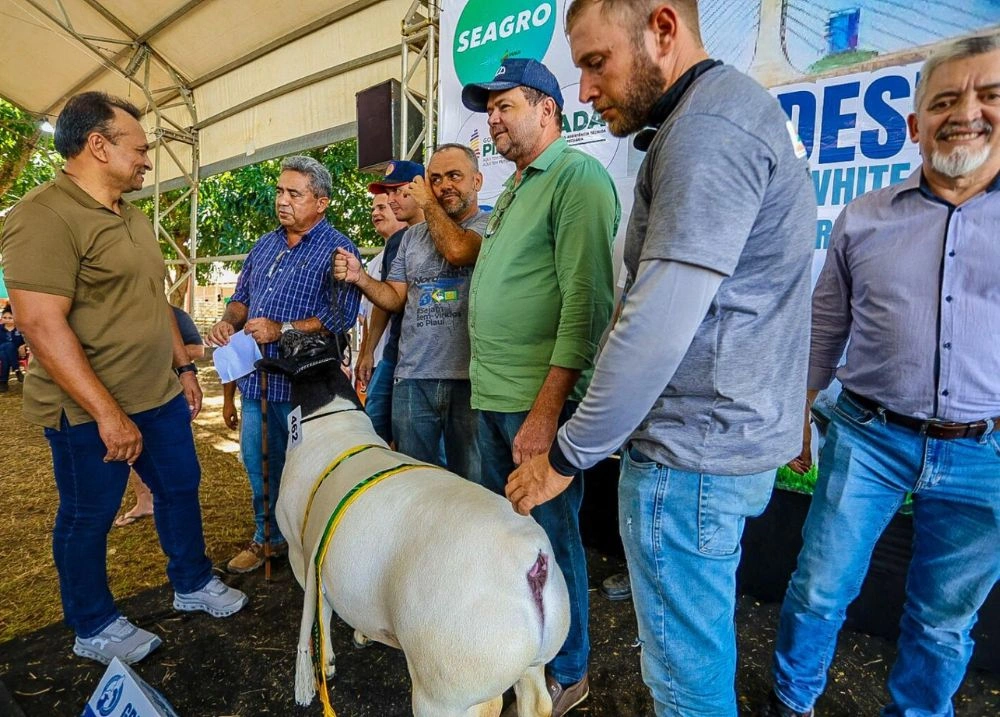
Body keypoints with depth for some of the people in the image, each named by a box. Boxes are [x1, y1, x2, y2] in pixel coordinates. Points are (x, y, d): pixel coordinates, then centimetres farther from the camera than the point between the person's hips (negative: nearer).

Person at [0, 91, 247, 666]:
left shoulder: (134, 219, 11)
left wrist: (184, 366, 16)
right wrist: (107, 413, -24)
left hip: (159, 395, 8)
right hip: (88, 409, -8)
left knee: (181, 486, 18)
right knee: (88, 516, 10)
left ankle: (193, 583, 38)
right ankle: (94, 627, 30)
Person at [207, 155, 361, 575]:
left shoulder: (336, 250, -8)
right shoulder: (265, 246, 16)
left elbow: (340, 316, -18)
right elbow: (242, 296, 22)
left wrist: (282, 329, -22)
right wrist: (228, 322, 0)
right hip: (256, 379, 7)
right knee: (258, 462, 17)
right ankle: (268, 537, 36)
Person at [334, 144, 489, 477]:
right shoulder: (413, 235, 18)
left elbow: (458, 249, -19)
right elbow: (395, 298, 17)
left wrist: (428, 203, -2)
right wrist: (359, 277, -3)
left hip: (470, 377, -4)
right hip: (412, 378, 5)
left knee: (472, 485, 6)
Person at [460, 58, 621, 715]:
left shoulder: (578, 175, -10)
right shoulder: (515, 190, 18)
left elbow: (586, 301, -20)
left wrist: (545, 409, -23)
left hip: (538, 401, -9)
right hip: (492, 395, 9)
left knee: (549, 537, 6)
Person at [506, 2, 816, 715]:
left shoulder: (710, 123, -16)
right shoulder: (735, 109, 17)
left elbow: (657, 327, -24)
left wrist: (565, 457, -13)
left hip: (692, 453, -10)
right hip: (733, 437, 10)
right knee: (702, 648, 24)